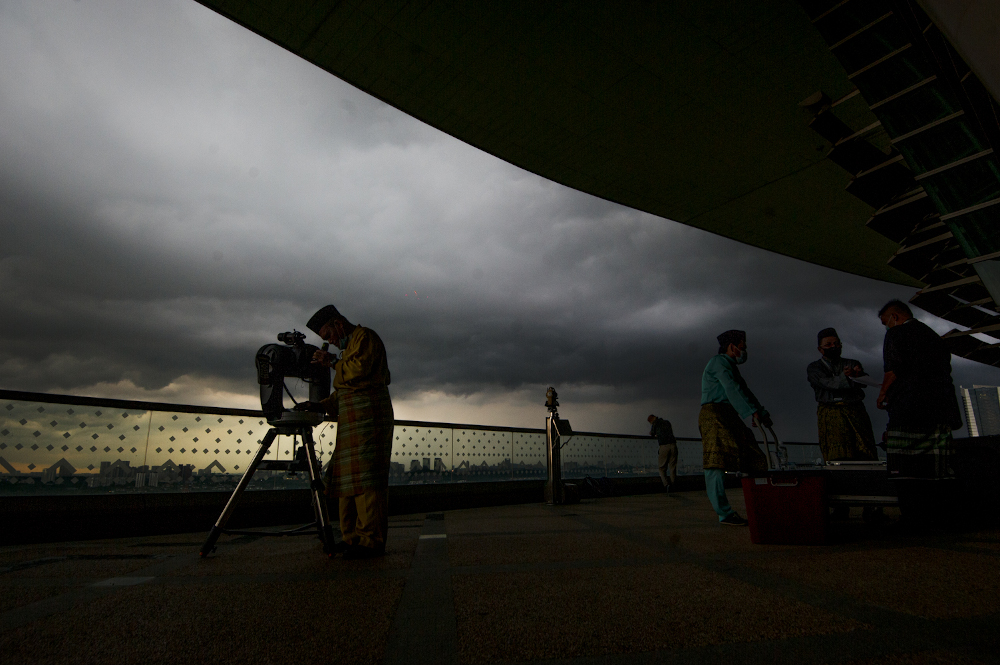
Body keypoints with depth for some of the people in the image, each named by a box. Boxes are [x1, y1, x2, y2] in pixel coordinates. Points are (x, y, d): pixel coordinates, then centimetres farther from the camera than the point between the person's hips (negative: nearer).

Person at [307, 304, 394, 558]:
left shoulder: (365, 337, -1)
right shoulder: (349, 346, 29)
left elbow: (358, 369, -18)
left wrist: (333, 362, -4)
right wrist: (323, 405, 15)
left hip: (368, 415, -10)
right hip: (353, 420, 10)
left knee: (364, 476, -13)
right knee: (347, 476, 8)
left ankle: (372, 540, -12)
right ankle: (354, 536, 13)